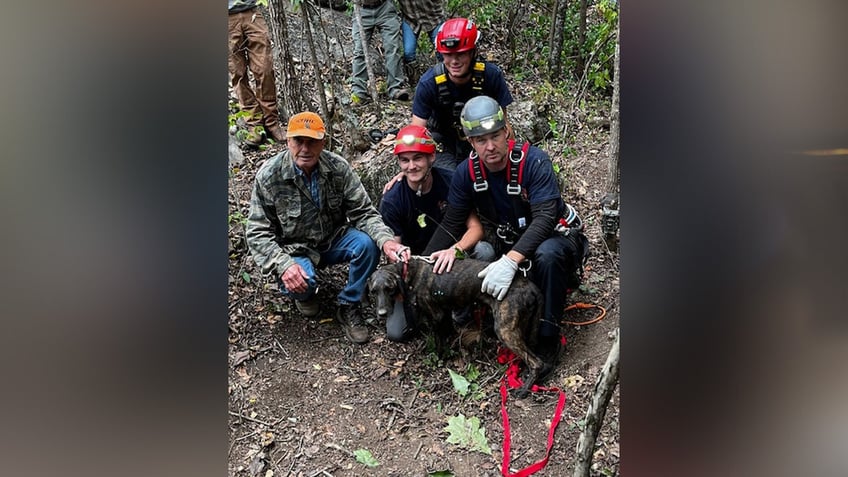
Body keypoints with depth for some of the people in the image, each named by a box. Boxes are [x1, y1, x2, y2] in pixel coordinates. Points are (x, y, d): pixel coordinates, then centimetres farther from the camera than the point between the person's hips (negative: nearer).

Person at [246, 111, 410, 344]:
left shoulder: (338, 167, -14)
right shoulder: (268, 176, -18)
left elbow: (363, 212, -12)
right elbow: (258, 233, -14)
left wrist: (385, 240, -33)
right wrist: (283, 264, -32)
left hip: (334, 239, 2)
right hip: (294, 249, -2)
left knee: (367, 244, -26)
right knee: (299, 283, -33)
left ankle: (349, 307, -3)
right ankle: (305, 295, 9)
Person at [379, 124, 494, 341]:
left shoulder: (451, 182, -16)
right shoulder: (391, 201, -16)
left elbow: (475, 227, -20)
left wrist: (456, 250, -40)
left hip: (453, 257, 0)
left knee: (485, 251, -33)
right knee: (396, 331, -15)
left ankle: (461, 312, -6)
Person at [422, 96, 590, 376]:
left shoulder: (533, 161, -24)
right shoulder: (467, 172, -9)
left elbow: (545, 218, -32)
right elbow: (451, 223, -5)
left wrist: (510, 261, -46)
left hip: (554, 235, -5)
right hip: (509, 243, 5)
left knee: (547, 255, -39)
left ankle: (547, 339, -22)